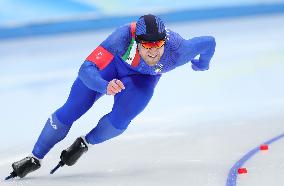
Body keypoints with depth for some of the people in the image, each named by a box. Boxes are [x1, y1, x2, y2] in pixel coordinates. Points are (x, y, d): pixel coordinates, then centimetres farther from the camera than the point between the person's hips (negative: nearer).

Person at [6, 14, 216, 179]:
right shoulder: (123, 37, -42)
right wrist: (105, 86, -62)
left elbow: (209, 42, -18)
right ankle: (34, 159, 16)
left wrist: (202, 64, 4)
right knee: (72, 109, -3)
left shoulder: (177, 50, -39)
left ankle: (84, 144, 9)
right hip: (114, 62, -1)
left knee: (119, 121, -23)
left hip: (144, 78, 1)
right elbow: (86, 70, -41)